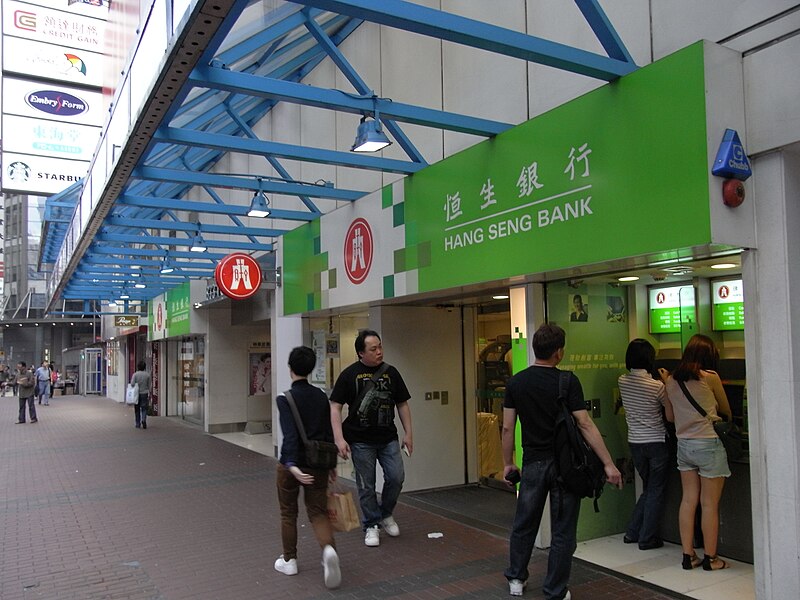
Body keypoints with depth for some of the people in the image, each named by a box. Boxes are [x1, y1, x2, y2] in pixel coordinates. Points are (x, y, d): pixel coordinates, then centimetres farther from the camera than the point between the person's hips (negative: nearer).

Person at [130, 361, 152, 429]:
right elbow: (149, 386, 4)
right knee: (144, 408, 6)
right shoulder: (147, 375, -1)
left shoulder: (135, 375, -6)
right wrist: (149, 395, 9)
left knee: (137, 409, 9)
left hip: (137, 394, -1)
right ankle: (144, 419, -18)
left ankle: (138, 424, 13)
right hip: (145, 394, 1)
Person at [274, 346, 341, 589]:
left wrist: (292, 465, -25)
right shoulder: (321, 396, 3)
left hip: (292, 464, -3)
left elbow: (290, 434, -21)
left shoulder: (285, 398, -10)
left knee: (288, 513, 15)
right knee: (318, 512, 8)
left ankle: (289, 560, 26)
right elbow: (328, 433, 6)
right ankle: (329, 549, -18)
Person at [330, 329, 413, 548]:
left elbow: (402, 404, 11)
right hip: (361, 441, -3)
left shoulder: (391, 372, 4)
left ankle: (386, 514, 24)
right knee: (366, 486, 5)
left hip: (388, 438, 3)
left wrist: (408, 433, 6)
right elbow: (335, 407, -5)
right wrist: (339, 438, -13)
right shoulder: (349, 374, -5)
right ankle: (371, 526, 23)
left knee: (396, 477, -3)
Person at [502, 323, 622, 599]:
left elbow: (507, 427, 1)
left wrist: (508, 463, 13)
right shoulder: (568, 381, -12)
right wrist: (609, 464, -11)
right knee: (563, 531, 9)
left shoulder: (515, 383, -1)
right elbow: (585, 425, -15)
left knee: (524, 524, 19)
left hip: (533, 463, 3)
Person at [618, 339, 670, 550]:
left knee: (648, 488, 21)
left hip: (635, 443, 5)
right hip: (656, 443, -5)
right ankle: (648, 538, 13)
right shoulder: (657, 386, -18)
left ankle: (632, 532, 21)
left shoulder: (623, 381, -3)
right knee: (656, 491, 8)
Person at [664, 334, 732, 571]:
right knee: (710, 504, 4)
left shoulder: (672, 380, 3)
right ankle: (710, 558, 14)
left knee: (688, 500, 11)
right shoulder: (710, 377, -11)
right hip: (709, 444, -5)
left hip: (684, 444, 5)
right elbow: (726, 411, 6)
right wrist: (724, 418, 27)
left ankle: (688, 556, 16)